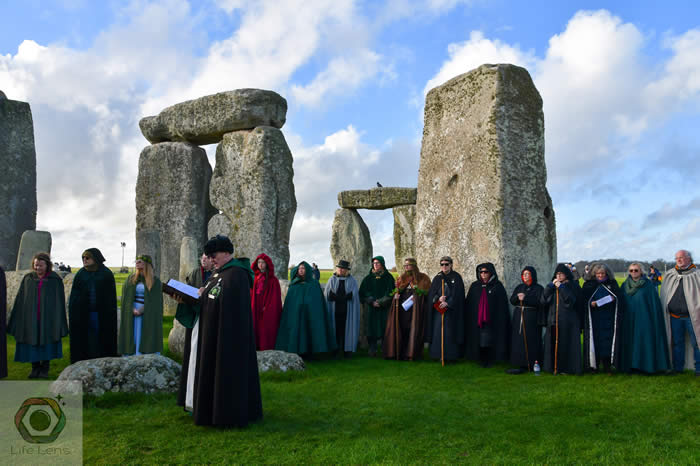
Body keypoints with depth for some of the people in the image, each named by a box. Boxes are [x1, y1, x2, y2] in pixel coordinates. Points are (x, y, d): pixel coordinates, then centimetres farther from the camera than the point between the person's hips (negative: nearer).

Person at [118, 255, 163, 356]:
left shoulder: (156, 281, -2)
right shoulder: (131, 278, 7)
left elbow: (155, 301, -7)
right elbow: (125, 295, 2)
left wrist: (141, 310, -16)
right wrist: (133, 310, -12)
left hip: (148, 316, -3)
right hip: (131, 315, 3)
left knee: (145, 341, -6)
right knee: (132, 339, 0)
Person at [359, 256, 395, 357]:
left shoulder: (388, 277, 5)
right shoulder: (368, 278, 10)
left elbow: (390, 292, -1)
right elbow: (363, 292, 5)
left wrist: (381, 302, -11)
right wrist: (372, 302, -10)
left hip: (384, 308, -1)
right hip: (371, 309, 1)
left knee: (384, 328, -3)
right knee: (372, 328, -2)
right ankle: (372, 349, 3)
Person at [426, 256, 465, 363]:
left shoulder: (456, 278, 1)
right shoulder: (437, 278, 10)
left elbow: (458, 294, -7)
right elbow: (431, 294, 6)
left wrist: (447, 303, -18)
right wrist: (438, 299, -15)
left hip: (451, 310, -3)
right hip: (438, 310, 3)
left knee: (450, 332, -4)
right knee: (438, 332, 1)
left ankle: (451, 354, 4)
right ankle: (440, 354, 7)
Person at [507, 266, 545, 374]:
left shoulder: (538, 288, 1)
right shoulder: (519, 287, 15)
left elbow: (539, 302, -12)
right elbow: (511, 300, 6)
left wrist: (525, 298, -20)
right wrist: (517, 297, -15)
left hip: (531, 319, -5)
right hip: (518, 318, 5)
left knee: (530, 341, -5)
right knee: (518, 340, 1)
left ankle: (530, 365, 0)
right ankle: (521, 364, 6)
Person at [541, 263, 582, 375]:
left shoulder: (573, 285, 2)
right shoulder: (552, 285, 14)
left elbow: (570, 300, -13)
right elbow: (544, 298, 2)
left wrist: (561, 287, -15)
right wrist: (551, 285, -7)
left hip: (568, 320, -4)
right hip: (553, 320, 4)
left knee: (565, 344, -3)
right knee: (553, 343, 3)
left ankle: (566, 368, 4)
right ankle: (554, 366, 9)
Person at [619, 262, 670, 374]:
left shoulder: (649, 284, -2)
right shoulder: (625, 285, 8)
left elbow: (655, 302, -4)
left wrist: (655, 318, -10)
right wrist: (622, 318, 8)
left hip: (644, 319, -3)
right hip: (629, 320, 4)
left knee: (645, 342, -3)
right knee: (630, 343, 5)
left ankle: (646, 365, 4)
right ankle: (631, 365, 11)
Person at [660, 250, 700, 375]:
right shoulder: (669, 275, 9)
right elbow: (664, 296, 15)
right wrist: (664, 312, 11)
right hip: (674, 316, 3)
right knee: (677, 342, 11)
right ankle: (677, 367, 21)